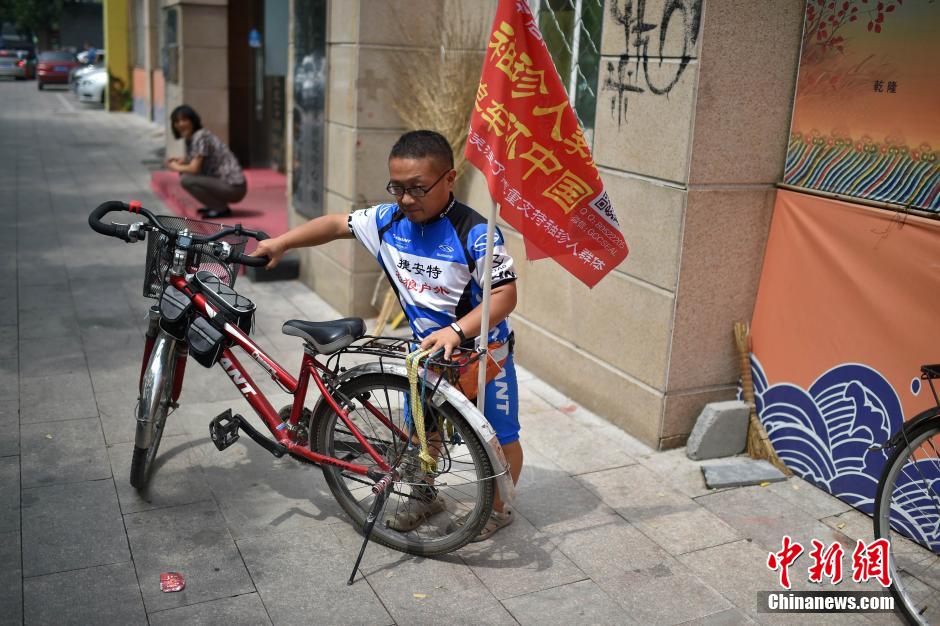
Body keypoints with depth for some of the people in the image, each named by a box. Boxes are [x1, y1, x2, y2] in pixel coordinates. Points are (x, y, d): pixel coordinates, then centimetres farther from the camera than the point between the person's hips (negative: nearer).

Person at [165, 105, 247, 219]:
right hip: (224, 183, 9)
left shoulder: (200, 136, -15)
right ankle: (216, 205, 13)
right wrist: (181, 160, 9)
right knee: (186, 173, 16)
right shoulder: (190, 138, 13)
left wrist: (176, 167, -2)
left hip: (233, 188, -9)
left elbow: (195, 168, -21)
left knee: (186, 179, -19)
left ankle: (222, 209, -8)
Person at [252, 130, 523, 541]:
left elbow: (504, 294, -27)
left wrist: (456, 330, -38)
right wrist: (282, 241, -4)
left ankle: (498, 509, 32)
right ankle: (425, 496, 43)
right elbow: (337, 224, 4)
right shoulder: (389, 221, -8)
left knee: (500, 437, 9)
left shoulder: (474, 233, -25)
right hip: (427, 350, 6)